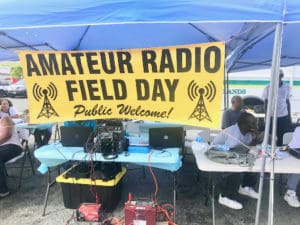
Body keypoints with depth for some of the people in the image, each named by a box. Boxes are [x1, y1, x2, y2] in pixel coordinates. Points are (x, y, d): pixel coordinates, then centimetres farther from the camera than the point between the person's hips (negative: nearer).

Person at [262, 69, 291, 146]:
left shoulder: (286, 87, 2)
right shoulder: (268, 88, -4)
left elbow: (288, 102, 9)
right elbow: (266, 103, 1)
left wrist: (289, 116, 9)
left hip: (284, 117, 2)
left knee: (282, 137, 8)